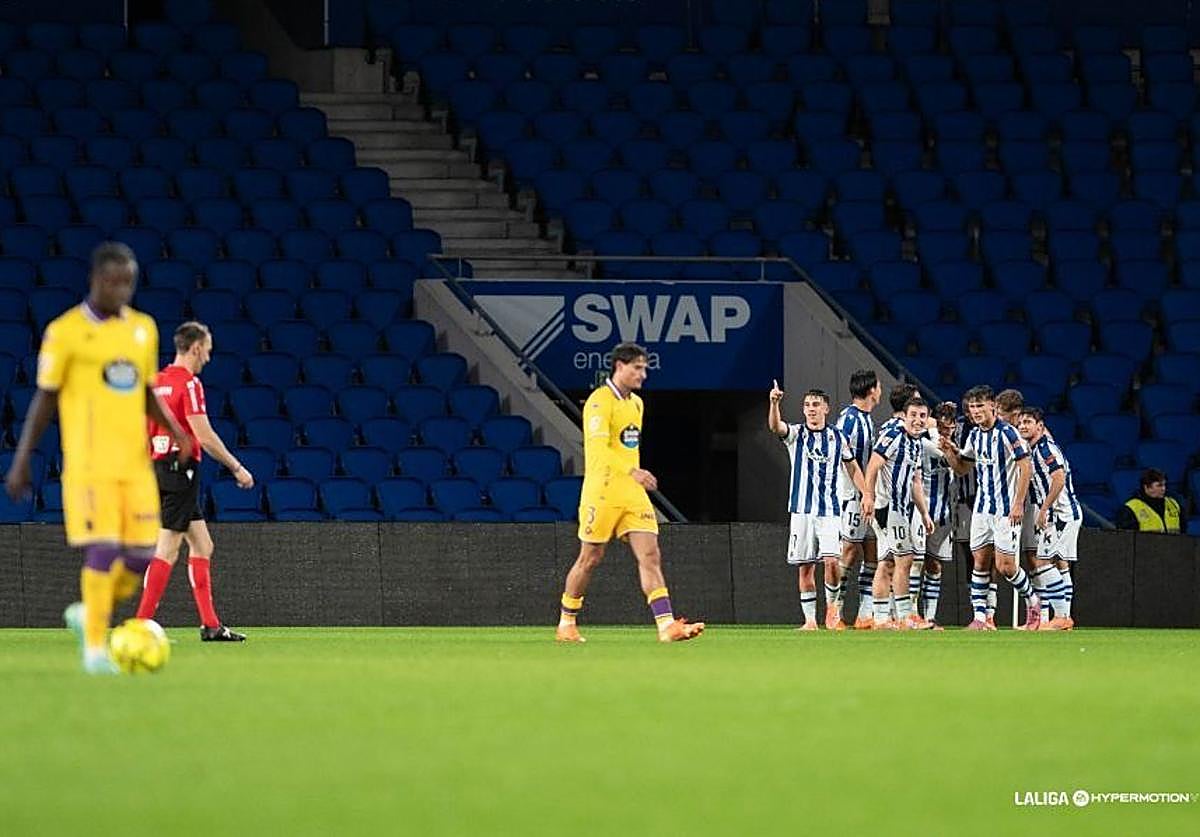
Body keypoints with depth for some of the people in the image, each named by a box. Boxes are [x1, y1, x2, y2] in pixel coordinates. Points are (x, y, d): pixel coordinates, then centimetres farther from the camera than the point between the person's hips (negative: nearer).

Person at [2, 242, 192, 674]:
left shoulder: (144, 328, 12)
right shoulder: (65, 332, -4)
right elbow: (45, 399, 1)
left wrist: (174, 430, 3)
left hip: (135, 461, 5)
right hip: (90, 462, -5)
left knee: (141, 555, 0)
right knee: (103, 550, -12)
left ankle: (89, 614, 24)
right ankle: (95, 648, -3)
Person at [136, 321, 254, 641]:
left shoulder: (157, 382, 14)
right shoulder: (189, 383, -12)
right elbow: (205, 436, -16)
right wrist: (237, 468, -9)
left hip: (158, 468, 9)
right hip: (181, 468, -9)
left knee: (202, 545, 12)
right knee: (167, 549, -9)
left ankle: (210, 624, 10)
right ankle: (142, 624, -11)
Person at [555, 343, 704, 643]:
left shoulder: (636, 403, 15)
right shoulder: (600, 401, -12)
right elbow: (598, 447, -24)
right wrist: (632, 471, -35)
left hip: (633, 493, 7)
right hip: (602, 492, -7)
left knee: (650, 556, -7)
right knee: (590, 559, 3)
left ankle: (666, 625, -15)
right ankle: (566, 625, 19)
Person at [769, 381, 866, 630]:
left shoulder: (838, 438, 8)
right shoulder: (796, 434, 3)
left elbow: (852, 468, 18)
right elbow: (775, 427, -18)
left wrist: (866, 495, 9)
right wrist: (774, 403, -37)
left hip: (830, 509, 0)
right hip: (802, 510, 0)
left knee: (831, 560, -15)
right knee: (805, 567, 1)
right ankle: (810, 619, 8)